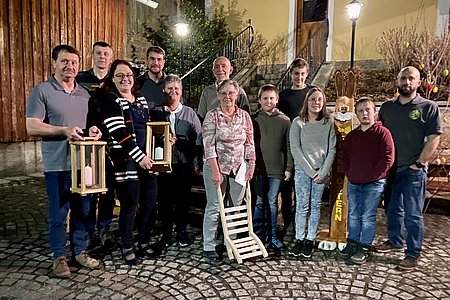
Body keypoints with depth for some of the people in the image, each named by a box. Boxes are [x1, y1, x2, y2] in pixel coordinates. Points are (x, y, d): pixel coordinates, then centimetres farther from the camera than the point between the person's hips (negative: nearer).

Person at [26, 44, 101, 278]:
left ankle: (80, 251, 30)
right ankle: (59, 257, 23)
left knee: (82, 210, 13)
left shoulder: (84, 93, 12)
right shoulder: (42, 91, -4)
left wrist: (94, 130, -1)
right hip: (57, 165, -5)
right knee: (58, 213, 6)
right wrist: (64, 131, -22)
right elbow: (32, 127, -10)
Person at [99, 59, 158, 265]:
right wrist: (139, 156, -19)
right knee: (130, 204, 0)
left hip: (147, 158, 7)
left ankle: (144, 242, 28)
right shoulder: (110, 100, -5)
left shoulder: (141, 99, 16)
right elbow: (118, 133, -15)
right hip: (126, 161, -6)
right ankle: (127, 247, 21)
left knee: (149, 202, 9)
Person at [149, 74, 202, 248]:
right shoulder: (155, 112, 5)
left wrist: (196, 163, -1)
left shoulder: (189, 113, 6)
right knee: (165, 199, 8)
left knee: (183, 199, 8)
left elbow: (198, 139, 4)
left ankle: (182, 231, 24)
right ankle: (166, 232, 23)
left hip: (184, 164, 0)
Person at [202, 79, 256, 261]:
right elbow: (209, 145, -11)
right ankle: (209, 247, 13)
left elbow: (250, 143, 8)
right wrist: (215, 171, -16)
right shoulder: (212, 116, -5)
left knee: (237, 206, 10)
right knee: (214, 207, 2)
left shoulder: (244, 116, 6)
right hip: (216, 166, -3)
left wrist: (251, 166, 2)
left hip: (239, 167, 4)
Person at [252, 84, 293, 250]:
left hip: (276, 169, 1)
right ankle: (258, 233, 20)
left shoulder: (285, 121, 4)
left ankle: (272, 235, 22)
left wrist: (289, 168, 2)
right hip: (258, 168, 0)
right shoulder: (254, 119, 2)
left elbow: (288, 147, 5)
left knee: (272, 203, 9)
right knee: (259, 202, 6)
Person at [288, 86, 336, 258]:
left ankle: (310, 240, 18)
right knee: (302, 206, 1)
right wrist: (311, 171, -10)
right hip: (303, 170, -2)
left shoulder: (328, 124, 5)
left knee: (315, 206, 8)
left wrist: (323, 171, -8)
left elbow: (332, 149, 2)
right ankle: (299, 239, 13)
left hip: (322, 172, 2)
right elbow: (295, 150, -7)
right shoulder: (298, 123, -2)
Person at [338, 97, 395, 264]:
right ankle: (352, 244, 24)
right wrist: (349, 173, 2)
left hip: (374, 183, -5)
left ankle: (365, 248, 13)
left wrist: (373, 175, -14)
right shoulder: (351, 135, 11)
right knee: (353, 215, 12)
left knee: (368, 216, 1)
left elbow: (388, 158, -11)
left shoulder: (382, 132, -5)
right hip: (353, 183, 5)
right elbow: (345, 157, 16)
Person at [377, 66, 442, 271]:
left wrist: (419, 163, -12)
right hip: (390, 168, 5)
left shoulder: (428, 107, -4)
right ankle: (394, 242, 34)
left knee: (412, 214, 2)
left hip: (414, 171, -4)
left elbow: (434, 138, -8)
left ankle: (413, 254, 14)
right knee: (392, 210, 16)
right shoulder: (387, 107, 9)